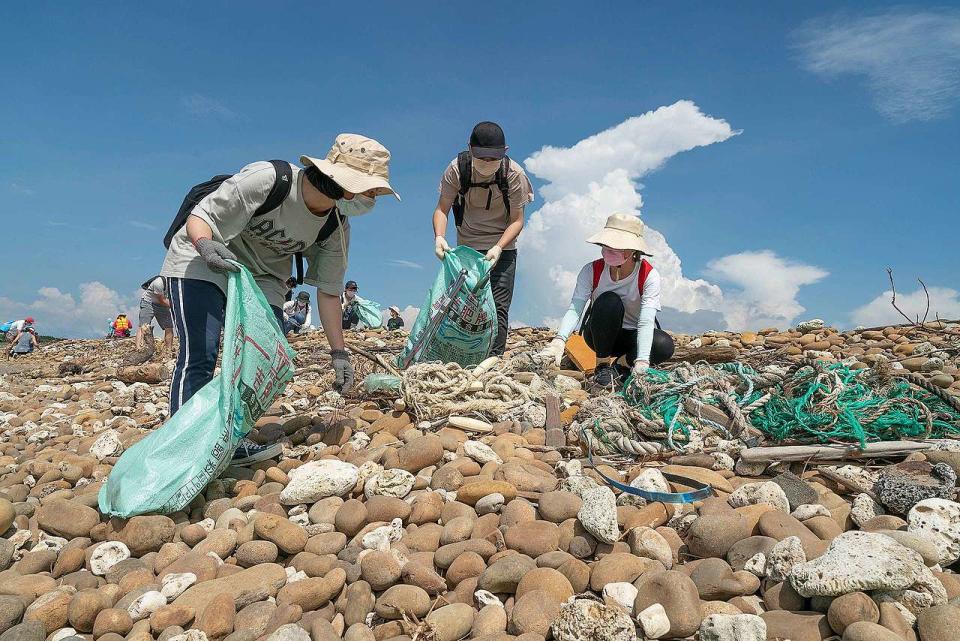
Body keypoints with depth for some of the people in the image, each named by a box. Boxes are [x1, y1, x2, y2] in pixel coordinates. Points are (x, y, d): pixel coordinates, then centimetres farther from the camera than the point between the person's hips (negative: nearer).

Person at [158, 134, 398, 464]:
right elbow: (199, 216, -22)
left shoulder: (338, 227, -11)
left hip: (261, 279, 6)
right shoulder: (267, 179, -29)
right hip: (200, 264, -5)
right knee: (199, 357, -19)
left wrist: (339, 353, -2)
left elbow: (328, 291, -2)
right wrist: (206, 245, -46)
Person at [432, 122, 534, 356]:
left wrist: (498, 248, -27)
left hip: (502, 248, -2)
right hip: (466, 247, 2)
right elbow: (442, 209, -9)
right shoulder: (457, 169, -14)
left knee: (498, 307, -10)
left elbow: (517, 220, -11)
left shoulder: (514, 174, -16)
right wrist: (439, 237, -28)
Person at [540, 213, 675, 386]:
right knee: (609, 301, -34)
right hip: (599, 334, 0)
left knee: (664, 345, -33)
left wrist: (641, 363, -47)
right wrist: (559, 341, -49)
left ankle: (628, 361, 0)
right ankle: (603, 364, -16)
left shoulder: (649, 275, -22)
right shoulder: (591, 271, -19)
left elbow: (646, 322, -33)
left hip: (634, 335, 0)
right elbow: (575, 308, -29)